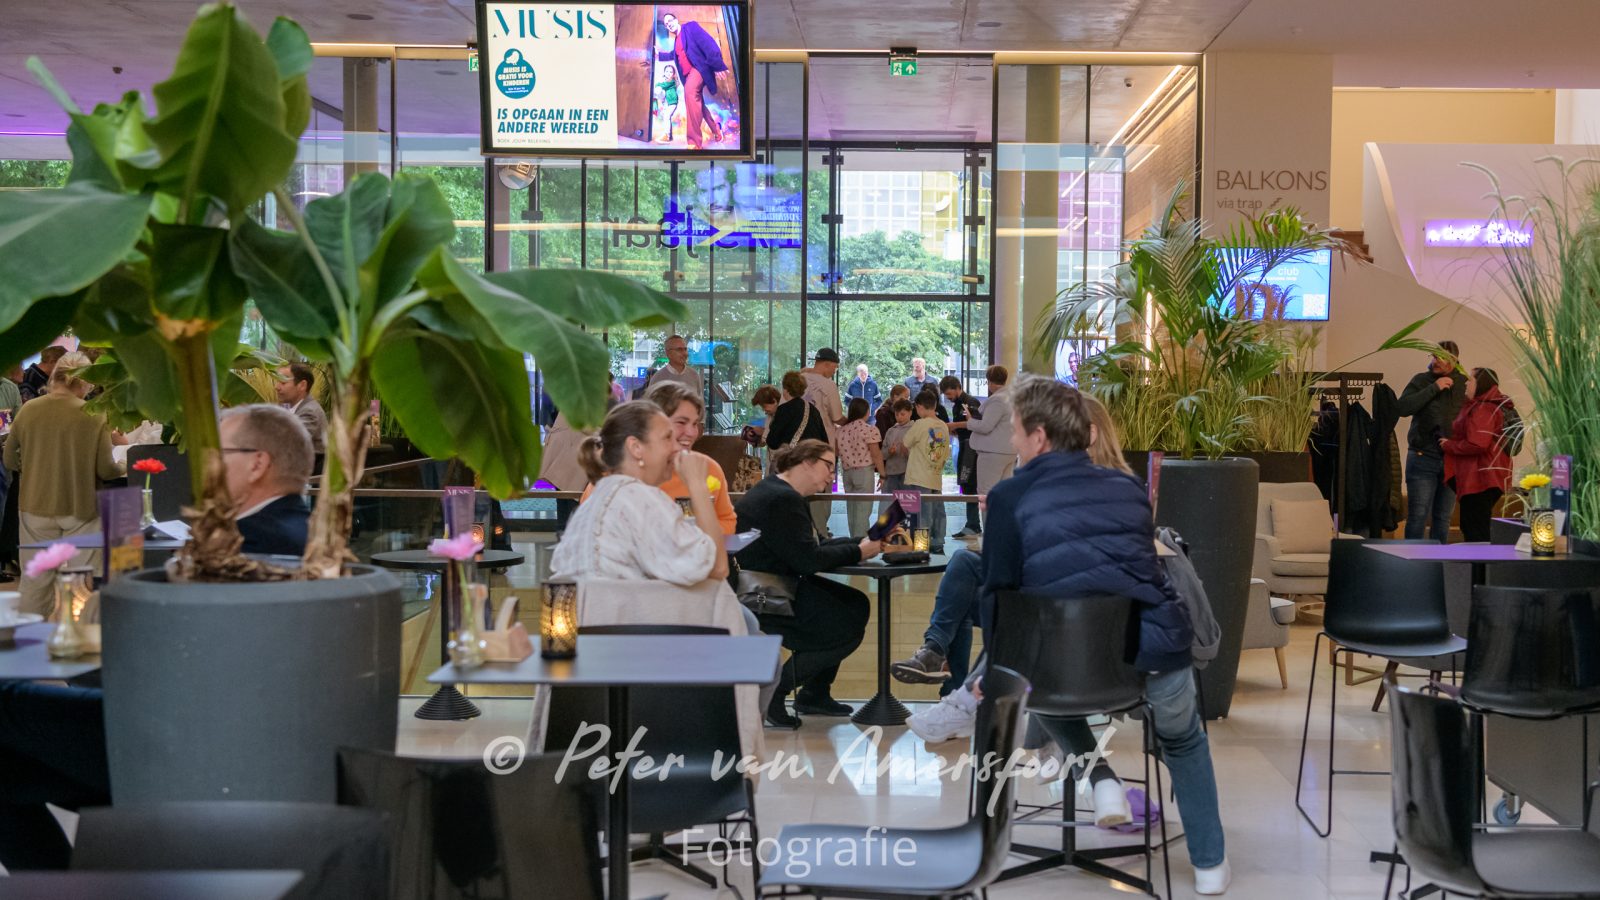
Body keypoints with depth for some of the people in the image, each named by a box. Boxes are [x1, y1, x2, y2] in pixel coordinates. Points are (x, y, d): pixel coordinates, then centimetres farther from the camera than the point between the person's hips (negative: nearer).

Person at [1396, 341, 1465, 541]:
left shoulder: (1464, 383, 6)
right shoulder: (1421, 380, 0)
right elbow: (1402, 407, -15)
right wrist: (1434, 388, -17)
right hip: (1423, 459, -3)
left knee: (1443, 518, 10)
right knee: (1418, 516, -4)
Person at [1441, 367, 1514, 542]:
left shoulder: (1483, 409, -15)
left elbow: (1477, 444, -24)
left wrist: (1448, 445, -11)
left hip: (1480, 478, -11)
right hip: (1482, 477, 11)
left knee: (1475, 531, -7)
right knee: (1471, 528, 15)